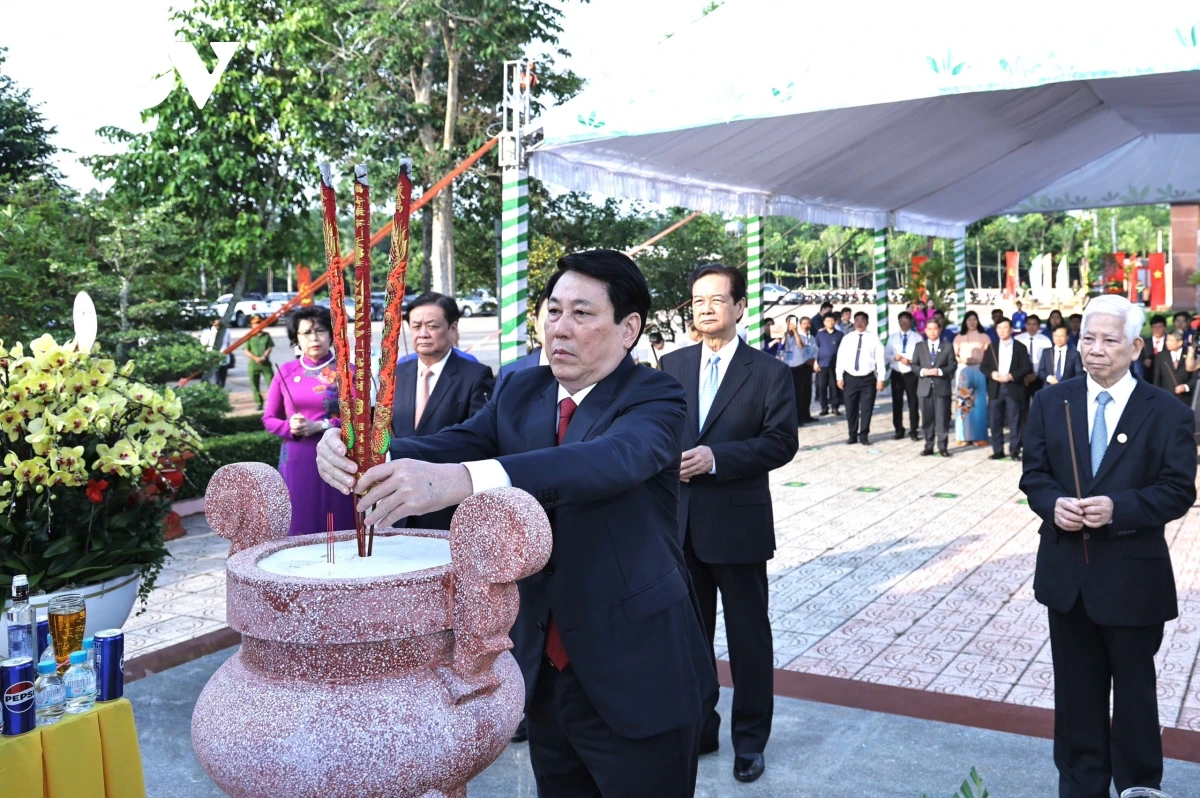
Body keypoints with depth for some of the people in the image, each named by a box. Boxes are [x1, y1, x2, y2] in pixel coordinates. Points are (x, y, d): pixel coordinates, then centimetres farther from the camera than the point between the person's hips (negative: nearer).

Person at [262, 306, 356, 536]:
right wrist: (290, 427, -11)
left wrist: (320, 426, -17)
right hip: (296, 461, 2)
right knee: (298, 527, 6)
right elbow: (269, 419, 9)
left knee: (337, 529, 2)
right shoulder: (286, 371, 6)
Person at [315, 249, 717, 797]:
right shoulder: (520, 393, 5)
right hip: (544, 673, 5)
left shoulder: (656, 398, -12)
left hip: (636, 679, -5)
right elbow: (454, 444, -9)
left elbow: (615, 458, -33)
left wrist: (464, 480, -47)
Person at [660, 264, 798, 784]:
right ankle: (697, 727, 31)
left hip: (738, 524, -4)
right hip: (679, 522, 4)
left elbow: (781, 443, -9)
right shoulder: (673, 366, 8)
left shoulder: (769, 372, -3)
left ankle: (750, 740, 23)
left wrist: (716, 457, -19)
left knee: (748, 638, 8)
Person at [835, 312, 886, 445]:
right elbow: (840, 358, 5)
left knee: (867, 408, 4)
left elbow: (880, 359, -3)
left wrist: (880, 379, -7)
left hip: (868, 379, -2)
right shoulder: (847, 338, 5)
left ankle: (864, 435, 16)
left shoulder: (874, 338, -1)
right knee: (851, 408, 7)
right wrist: (840, 377, -1)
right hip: (850, 378, 2)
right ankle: (853, 435, 19)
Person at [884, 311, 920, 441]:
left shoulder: (917, 338, 2)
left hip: (911, 374, -2)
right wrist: (894, 357, -13)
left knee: (913, 402, 1)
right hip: (896, 373, 2)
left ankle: (913, 430, 9)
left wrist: (910, 361, -20)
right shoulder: (892, 337, 10)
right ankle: (899, 430, 14)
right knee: (897, 402, 5)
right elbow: (886, 355, 7)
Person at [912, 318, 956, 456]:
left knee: (942, 418, -2)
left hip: (942, 387, -2)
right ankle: (928, 446, 13)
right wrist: (922, 371, -12)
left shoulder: (947, 347, 6)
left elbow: (953, 365, 1)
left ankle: (943, 446, 5)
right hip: (925, 387, 2)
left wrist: (940, 371, -15)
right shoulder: (919, 347, 10)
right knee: (927, 418, 5)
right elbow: (914, 365, 8)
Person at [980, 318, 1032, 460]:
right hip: (995, 389, 3)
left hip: (1013, 389, -3)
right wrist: (991, 373, -12)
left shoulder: (1020, 347, 5)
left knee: (1014, 421, -1)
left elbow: (1027, 367, -2)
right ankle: (998, 450, 10)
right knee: (995, 422, 3)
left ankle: (1014, 451, 4)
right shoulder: (992, 347, 14)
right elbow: (983, 366, 9)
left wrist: (1011, 376, -16)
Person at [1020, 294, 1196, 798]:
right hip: (1067, 571, 3)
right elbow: (1034, 473, 4)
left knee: (1134, 690, 14)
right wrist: (1053, 504, -17)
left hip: (1132, 577, -3)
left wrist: (1118, 508, -25)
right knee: (1076, 689, 15)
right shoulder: (1050, 403, 3)